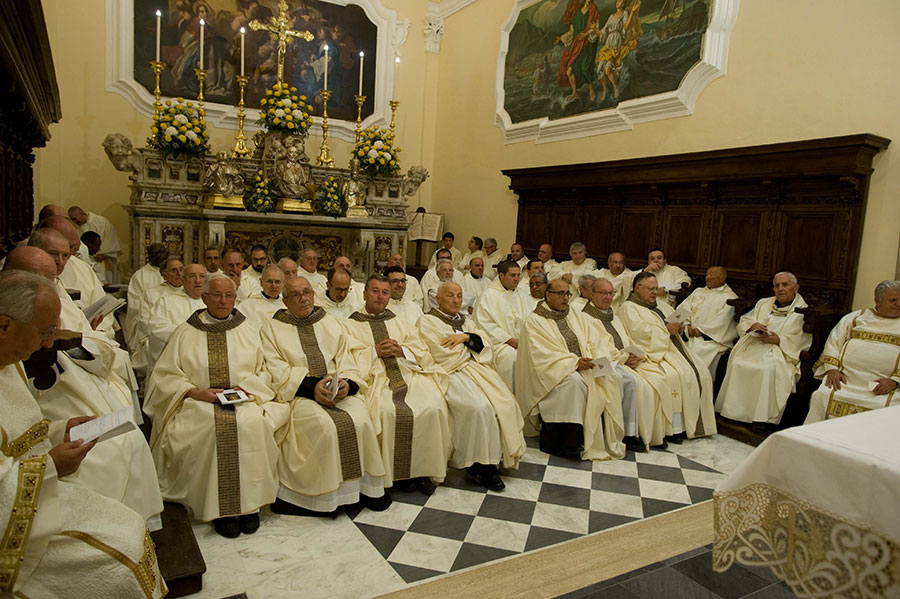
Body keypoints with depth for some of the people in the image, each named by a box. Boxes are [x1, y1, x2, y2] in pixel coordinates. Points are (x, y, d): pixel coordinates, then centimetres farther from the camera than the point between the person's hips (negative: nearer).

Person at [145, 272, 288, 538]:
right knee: (212, 425, -34)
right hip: (200, 404, 0)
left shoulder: (248, 331, 17)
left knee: (251, 422, -33)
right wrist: (195, 391, -9)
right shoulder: (186, 333, 14)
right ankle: (219, 507, -23)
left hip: (244, 399, 1)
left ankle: (249, 503, -21)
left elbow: (264, 372, 12)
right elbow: (165, 376, 7)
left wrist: (246, 387, -9)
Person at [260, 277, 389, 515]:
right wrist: (311, 386, -17)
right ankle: (319, 494, -15)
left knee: (360, 421, -25)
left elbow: (345, 360, 12)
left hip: (339, 390, 3)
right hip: (299, 393, -3)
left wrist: (347, 383, -11)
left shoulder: (330, 322, 19)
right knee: (325, 426, -31)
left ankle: (365, 485, -9)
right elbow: (276, 370, -3)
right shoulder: (272, 328, 10)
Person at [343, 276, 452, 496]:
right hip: (376, 377, -3)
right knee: (387, 412, -34)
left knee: (433, 408, -25)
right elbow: (350, 355, 2)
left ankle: (424, 468, -11)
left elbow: (421, 349, 16)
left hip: (409, 373, 3)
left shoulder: (399, 322, 26)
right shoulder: (351, 325, 16)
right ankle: (397, 471, -15)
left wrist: (402, 350, -2)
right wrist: (376, 352, -8)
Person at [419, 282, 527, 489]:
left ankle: (502, 455, -9)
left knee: (506, 402, -17)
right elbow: (441, 353, -9)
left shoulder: (464, 321, 25)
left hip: (474, 368, 7)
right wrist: (469, 349, 4)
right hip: (451, 373, -7)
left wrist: (466, 336, -9)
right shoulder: (428, 321, 4)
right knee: (480, 407, -30)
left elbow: (485, 342, 11)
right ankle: (481, 465, -18)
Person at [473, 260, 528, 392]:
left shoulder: (518, 296, 22)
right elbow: (484, 323, -9)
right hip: (499, 343, -6)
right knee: (511, 356, -35)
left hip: (520, 342, 6)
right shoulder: (489, 295, 0)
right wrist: (509, 339, -13)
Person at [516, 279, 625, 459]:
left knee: (608, 380, -19)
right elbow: (543, 355, -13)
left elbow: (594, 341, 10)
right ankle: (571, 442, -26)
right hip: (554, 372, -6)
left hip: (584, 367, 6)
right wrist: (574, 362, -22)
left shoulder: (575, 316, 18)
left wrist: (600, 359, -11)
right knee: (575, 380, -34)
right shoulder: (534, 321, -2)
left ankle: (607, 440, -10)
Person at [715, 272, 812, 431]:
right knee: (737, 364, -27)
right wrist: (753, 325, -2)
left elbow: (804, 341, -3)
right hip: (752, 346, 4)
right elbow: (742, 322, 20)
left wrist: (779, 340, -14)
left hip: (781, 351, -4)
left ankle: (762, 417, -26)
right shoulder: (763, 303, 24)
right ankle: (734, 411, -20)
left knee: (769, 369, -35)